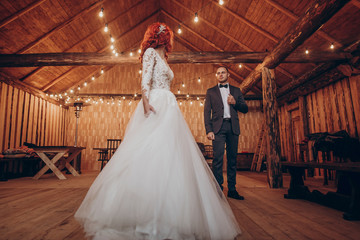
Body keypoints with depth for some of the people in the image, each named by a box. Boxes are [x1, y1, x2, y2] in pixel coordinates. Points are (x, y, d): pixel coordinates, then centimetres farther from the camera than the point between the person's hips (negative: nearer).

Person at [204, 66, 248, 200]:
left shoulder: (236, 90, 19)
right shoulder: (211, 91, 14)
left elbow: (245, 109, 15)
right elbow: (207, 112, 5)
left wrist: (235, 102, -6)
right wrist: (209, 130, -8)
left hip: (233, 127, 2)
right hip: (218, 127, -2)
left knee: (232, 159, 4)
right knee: (218, 158, -10)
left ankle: (232, 189, 12)